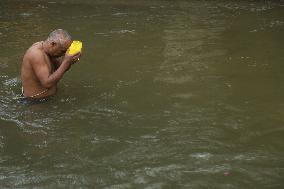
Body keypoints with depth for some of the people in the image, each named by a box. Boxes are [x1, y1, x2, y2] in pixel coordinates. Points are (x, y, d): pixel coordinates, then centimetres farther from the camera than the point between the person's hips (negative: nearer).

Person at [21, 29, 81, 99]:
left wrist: (69, 61, -10)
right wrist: (66, 62, -31)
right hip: (36, 100, -9)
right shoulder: (36, 54, -25)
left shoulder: (43, 45, 2)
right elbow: (47, 83, -31)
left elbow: (59, 68, 12)